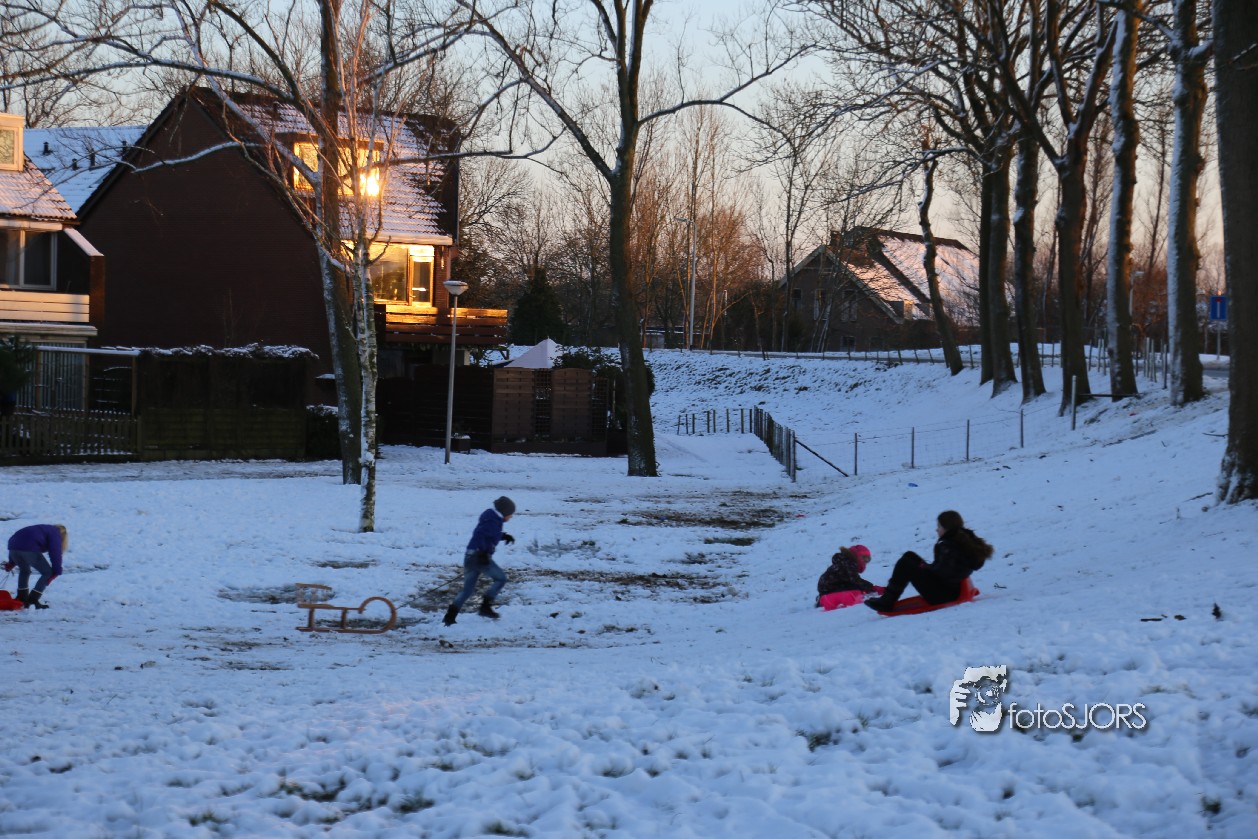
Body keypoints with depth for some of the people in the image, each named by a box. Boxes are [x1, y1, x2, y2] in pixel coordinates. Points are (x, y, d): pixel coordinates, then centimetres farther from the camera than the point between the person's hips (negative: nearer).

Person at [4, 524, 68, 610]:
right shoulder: (55, 534, 15)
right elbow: (55, 552, -2)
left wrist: (12, 563, 38)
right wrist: (56, 572, -5)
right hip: (29, 549, -8)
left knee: (24, 571, 33)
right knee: (47, 573, 5)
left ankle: (21, 599, 33)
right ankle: (32, 601, 0)